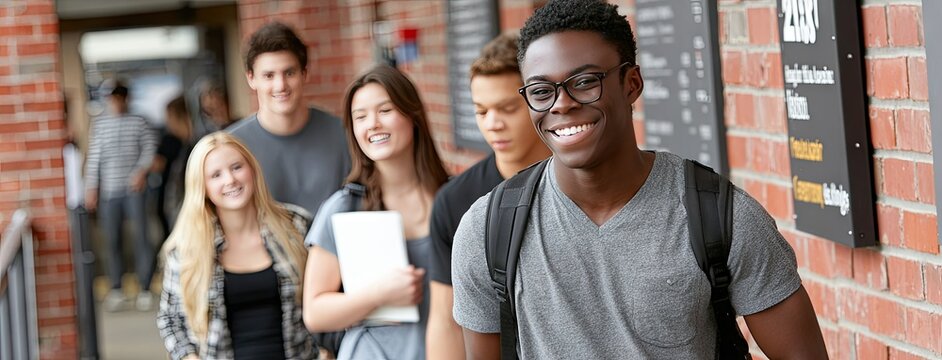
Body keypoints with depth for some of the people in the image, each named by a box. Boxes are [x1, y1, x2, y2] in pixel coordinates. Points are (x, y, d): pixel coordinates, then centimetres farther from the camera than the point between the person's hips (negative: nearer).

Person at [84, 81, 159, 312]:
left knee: (141, 236, -4)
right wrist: (91, 188, 1)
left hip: (133, 188, -1)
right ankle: (116, 289, 15)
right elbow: (94, 157, 5)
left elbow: (149, 148, 0)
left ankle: (145, 289, 3)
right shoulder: (99, 124, 8)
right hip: (108, 190, 1)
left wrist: (142, 170, -17)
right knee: (112, 240, 5)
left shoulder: (138, 122, 6)